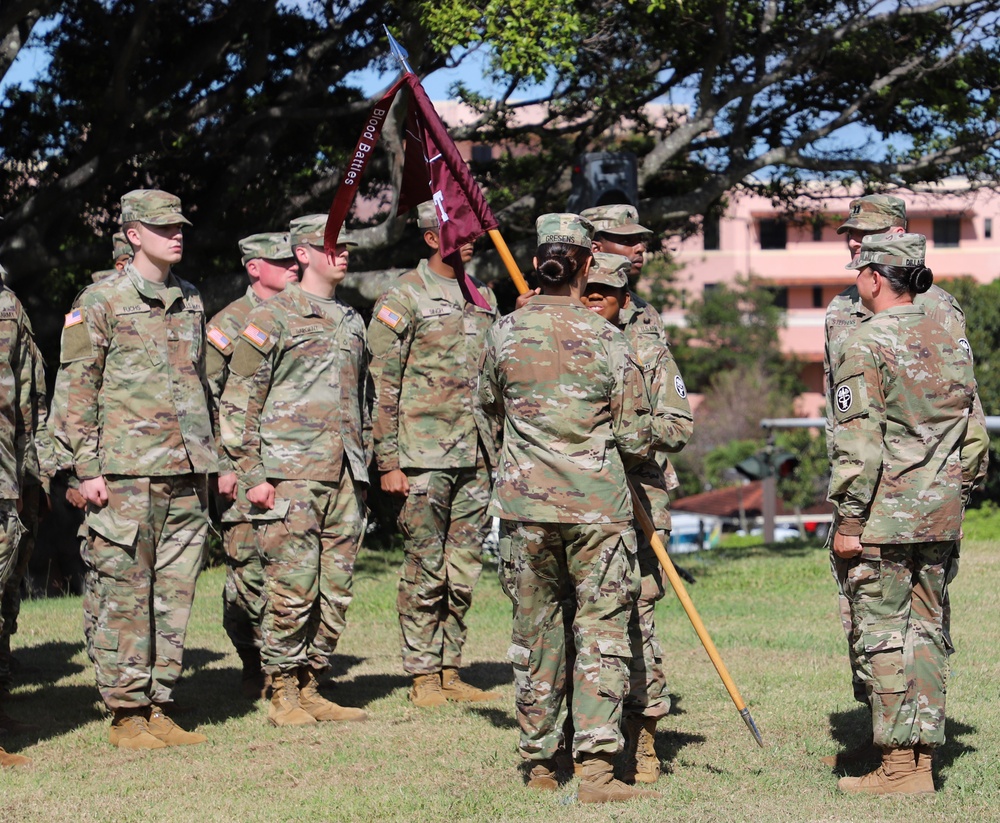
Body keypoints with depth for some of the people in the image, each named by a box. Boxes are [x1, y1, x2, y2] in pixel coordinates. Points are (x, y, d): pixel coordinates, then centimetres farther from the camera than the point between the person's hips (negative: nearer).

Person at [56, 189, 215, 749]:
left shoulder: (191, 301, 15)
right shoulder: (101, 301, -3)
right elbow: (78, 388, -4)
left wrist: (208, 459, 19)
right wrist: (87, 467, -9)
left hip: (187, 472, 6)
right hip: (127, 471, -6)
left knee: (176, 592, 6)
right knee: (126, 594, -3)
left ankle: (159, 707, 13)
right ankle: (127, 714, 3)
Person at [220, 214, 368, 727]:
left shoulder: (351, 322, 18)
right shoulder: (273, 318, -3)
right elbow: (237, 402, -5)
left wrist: (362, 467, 20)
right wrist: (251, 476, -10)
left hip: (344, 478, 7)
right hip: (290, 477, -6)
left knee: (335, 593, 6)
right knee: (292, 590, -6)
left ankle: (310, 688, 15)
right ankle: (283, 696, 2)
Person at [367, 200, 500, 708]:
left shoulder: (484, 297, 15)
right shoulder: (403, 298, -5)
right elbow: (381, 386, -7)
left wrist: (499, 452, 18)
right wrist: (388, 462, -11)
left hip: (476, 455, 6)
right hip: (424, 455, -6)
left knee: (464, 571, 8)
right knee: (425, 570, -2)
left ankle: (451, 671, 16)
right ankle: (423, 676, 6)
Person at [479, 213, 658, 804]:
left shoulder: (505, 333, -1)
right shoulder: (607, 340, -8)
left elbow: (490, 406, 17)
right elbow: (636, 438, -5)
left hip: (525, 502, 3)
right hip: (599, 506, -3)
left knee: (534, 631, 13)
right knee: (602, 632, 1)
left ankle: (540, 762, 21)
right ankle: (598, 766, -9)